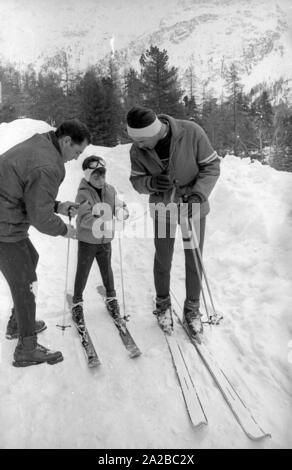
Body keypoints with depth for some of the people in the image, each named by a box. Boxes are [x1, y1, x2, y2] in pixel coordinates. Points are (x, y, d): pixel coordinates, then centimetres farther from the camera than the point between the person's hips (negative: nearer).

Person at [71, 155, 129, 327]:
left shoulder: (110, 190, -2)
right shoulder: (83, 194, -18)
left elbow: (121, 206, 2)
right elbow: (84, 218, -30)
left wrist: (122, 211, -22)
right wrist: (100, 224, -44)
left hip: (105, 240, 4)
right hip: (87, 241, -4)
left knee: (107, 270, 18)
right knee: (82, 273, 10)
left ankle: (111, 298, 38)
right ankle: (77, 302, 30)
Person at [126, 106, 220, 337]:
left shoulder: (191, 132, -23)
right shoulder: (138, 150, -15)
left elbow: (212, 166, -15)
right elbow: (137, 180, -4)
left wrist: (198, 194, -29)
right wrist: (151, 183, -27)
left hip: (193, 206, -1)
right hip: (163, 208, 2)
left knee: (194, 258, 6)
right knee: (163, 258, 8)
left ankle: (192, 308, 27)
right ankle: (163, 304, 33)